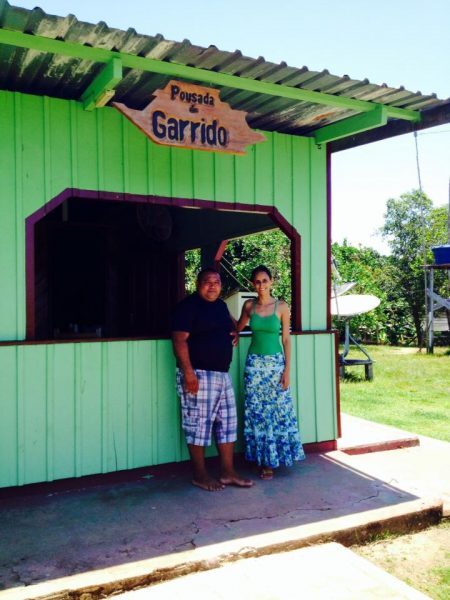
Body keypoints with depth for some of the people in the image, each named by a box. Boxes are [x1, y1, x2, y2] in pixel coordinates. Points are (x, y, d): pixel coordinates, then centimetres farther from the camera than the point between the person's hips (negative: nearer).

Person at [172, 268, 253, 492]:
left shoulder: (221, 305, 15)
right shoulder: (188, 305, -9)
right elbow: (179, 339, -16)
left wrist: (234, 329, 12)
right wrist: (188, 372, -24)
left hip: (222, 374, 9)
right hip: (198, 375, -8)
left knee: (228, 423, 10)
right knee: (199, 424, -1)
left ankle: (228, 473, 20)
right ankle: (200, 475, 12)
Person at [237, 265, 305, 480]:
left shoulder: (281, 306, -3)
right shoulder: (249, 305, 3)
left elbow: (286, 339, -1)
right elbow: (238, 328, 20)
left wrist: (287, 369, -5)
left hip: (275, 362, -1)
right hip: (254, 363, 2)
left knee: (278, 410, 3)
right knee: (257, 411, 4)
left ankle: (273, 459, 17)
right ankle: (263, 460, 16)